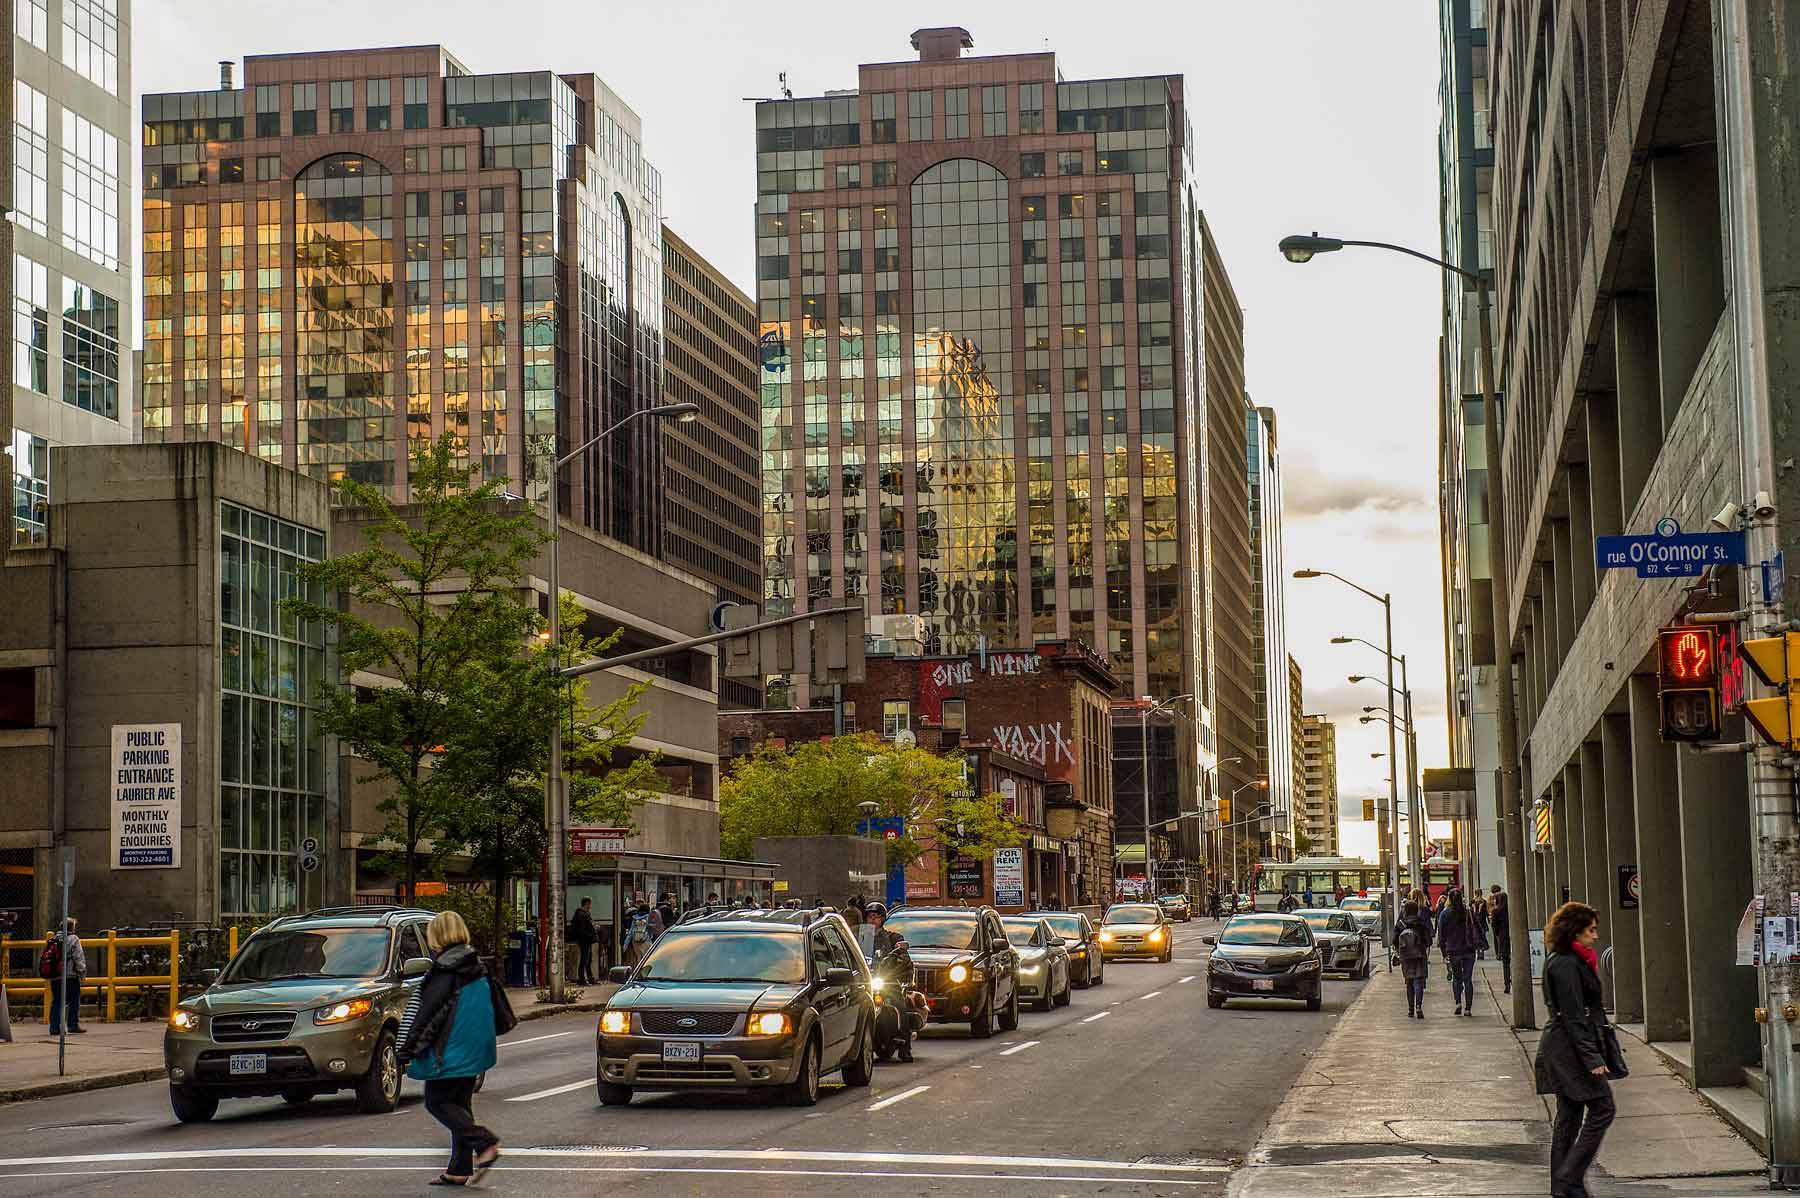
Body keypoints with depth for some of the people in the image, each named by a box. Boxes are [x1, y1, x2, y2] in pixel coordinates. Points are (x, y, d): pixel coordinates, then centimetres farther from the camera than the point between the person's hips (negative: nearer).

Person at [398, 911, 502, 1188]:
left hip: (450, 1050, -9)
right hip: (475, 1050, 9)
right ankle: (460, 1169, 11)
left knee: (437, 1102, -2)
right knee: (460, 1103, 13)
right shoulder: (476, 965, 12)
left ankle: (484, 1144, -17)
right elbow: (489, 1009, 20)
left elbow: (428, 1012, -15)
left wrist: (408, 1048, -11)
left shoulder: (445, 968, -13)